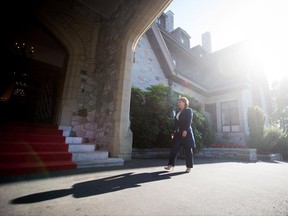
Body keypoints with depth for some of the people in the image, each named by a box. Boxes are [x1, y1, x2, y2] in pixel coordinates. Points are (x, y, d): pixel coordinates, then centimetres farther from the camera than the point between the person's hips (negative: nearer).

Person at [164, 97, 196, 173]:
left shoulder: (189, 110, 3)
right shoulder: (178, 112, 21)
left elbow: (189, 121, -10)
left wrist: (185, 130, -21)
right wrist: (173, 132, 10)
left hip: (186, 132, -6)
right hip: (178, 133, 6)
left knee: (188, 150, 1)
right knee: (174, 149, -1)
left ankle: (189, 167, 12)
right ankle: (171, 165, 1)